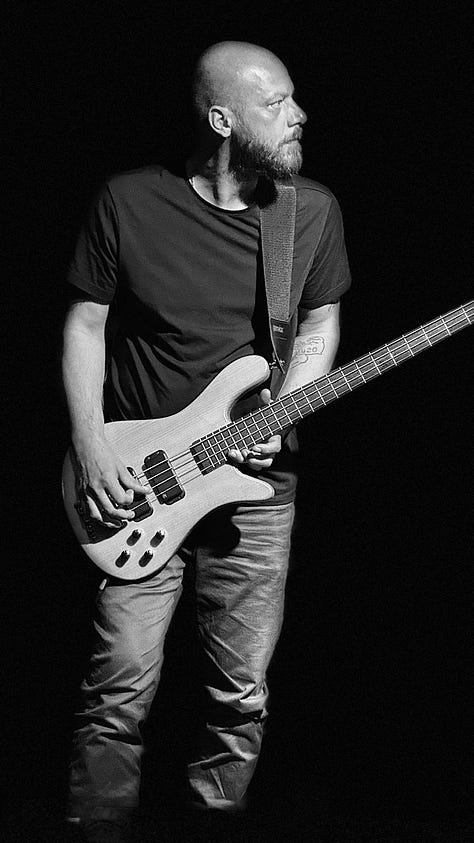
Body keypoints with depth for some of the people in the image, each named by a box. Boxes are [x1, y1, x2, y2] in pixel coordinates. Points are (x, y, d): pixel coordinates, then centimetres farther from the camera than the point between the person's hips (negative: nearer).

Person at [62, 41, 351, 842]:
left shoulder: (313, 211, 1)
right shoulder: (127, 202, -6)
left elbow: (320, 322, 11)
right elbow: (85, 324, 0)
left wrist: (282, 409, -6)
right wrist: (90, 449, -9)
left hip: (255, 483, 2)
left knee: (241, 695, 7)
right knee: (122, 687, -3)